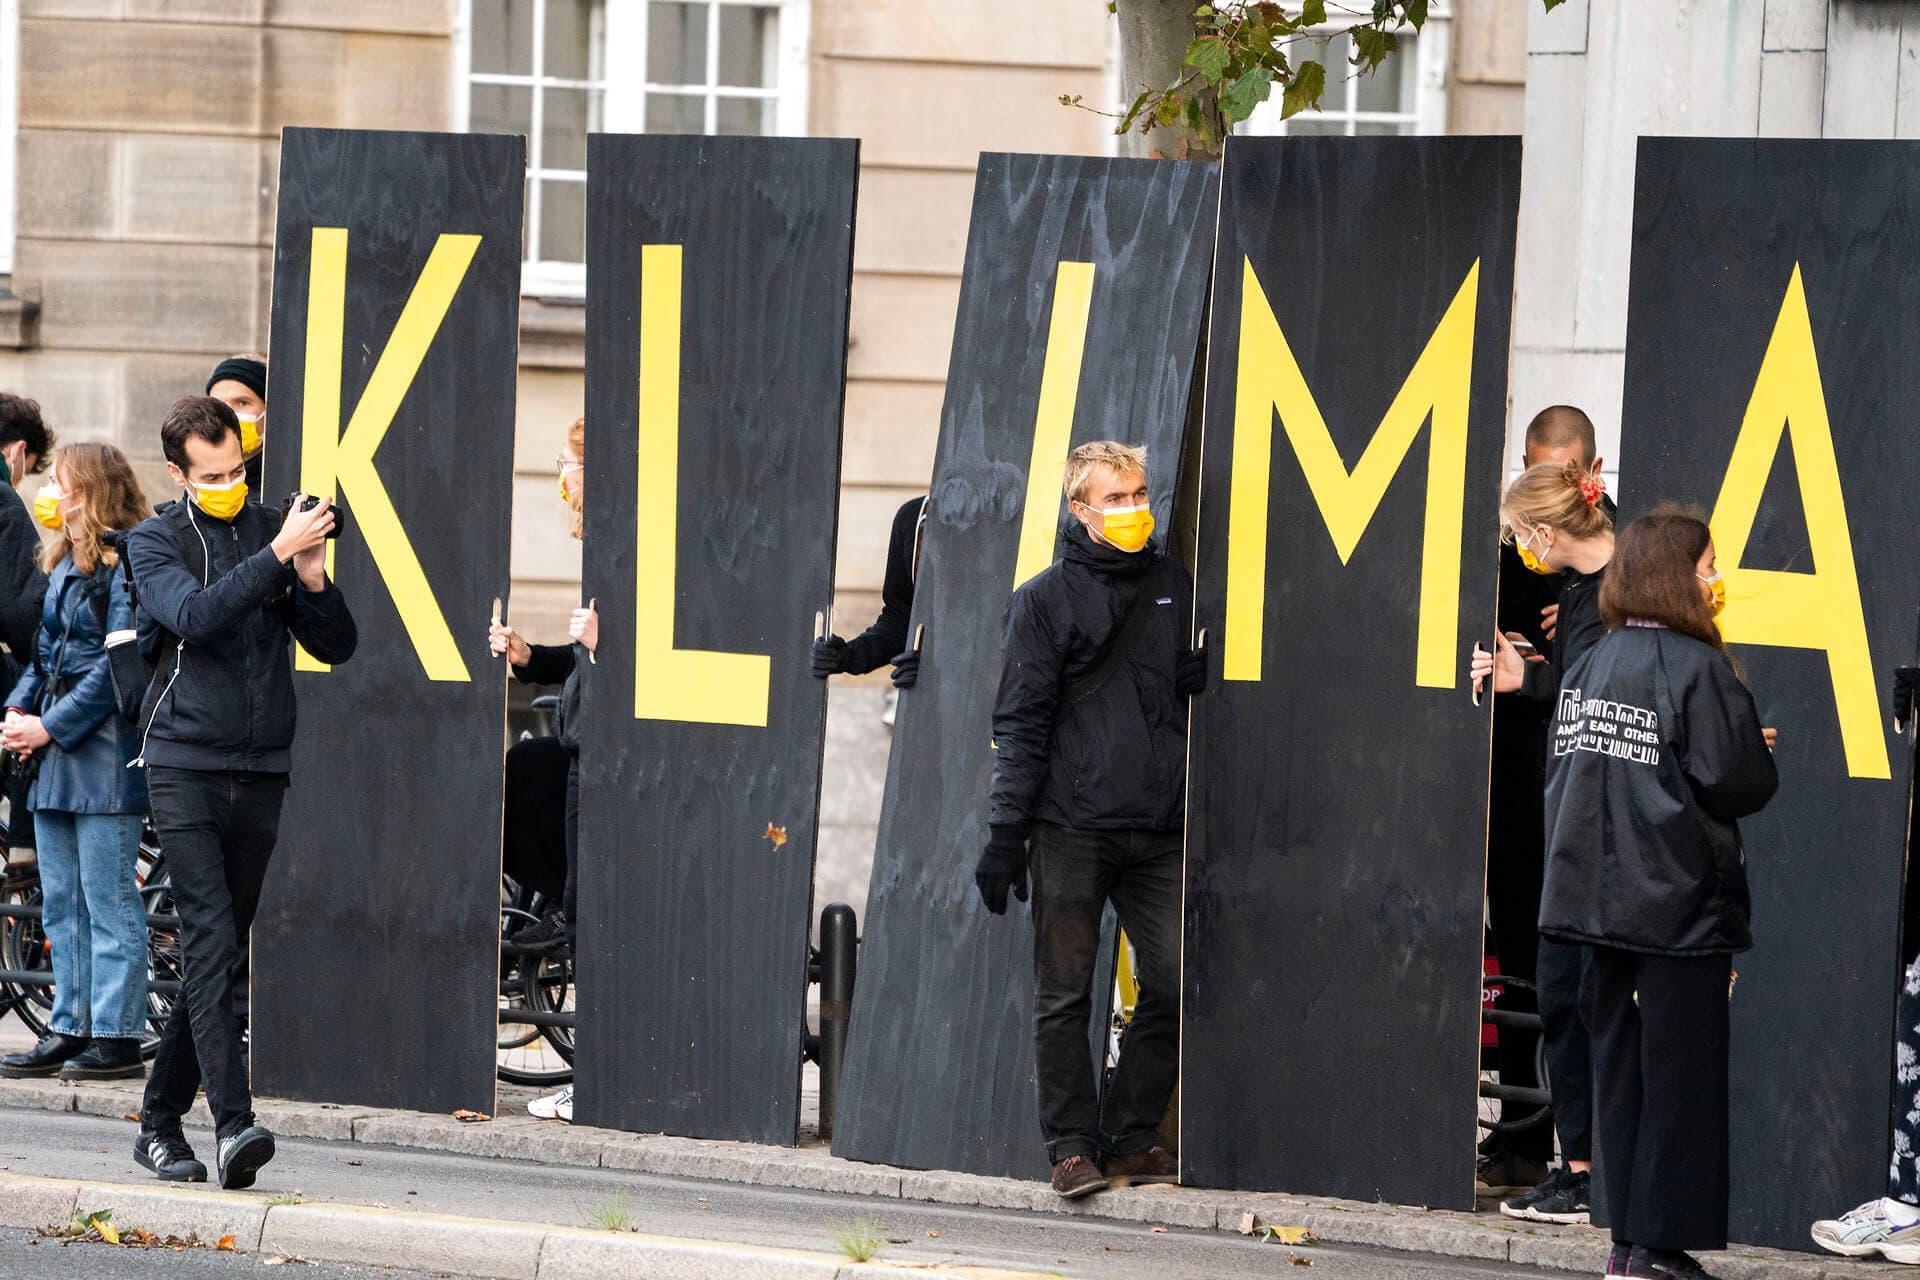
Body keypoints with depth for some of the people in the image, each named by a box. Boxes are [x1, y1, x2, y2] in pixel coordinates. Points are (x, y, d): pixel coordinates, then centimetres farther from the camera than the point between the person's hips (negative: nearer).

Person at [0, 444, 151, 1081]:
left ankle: (117, 1036, -2)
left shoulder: (126, 563, -12)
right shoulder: (65, 563, 16)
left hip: (105, 747, -9)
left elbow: (118, 664, -16)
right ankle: (69, 1030, 16)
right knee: (60, 901, 11)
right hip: (56, 751, 9)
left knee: (108, 899, -6)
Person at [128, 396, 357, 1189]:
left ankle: (161, 1118, 19)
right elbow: (195, 615, -18)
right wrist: (277, 556, -24)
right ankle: (232, 1123, -23)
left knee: (219, 955, 8)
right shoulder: (155, 543, 3)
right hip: (185, 766, -4)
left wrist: (313, 579, -10)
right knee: (210, 943, -16)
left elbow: (337, 646, 8)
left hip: (262, 771, 4)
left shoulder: (271, 529, 11)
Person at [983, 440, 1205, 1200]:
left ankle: (1131, 1138, 11)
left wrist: (1204, 677, 1)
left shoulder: (1176, 588, 13)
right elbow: (1020, 723, 1)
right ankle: (1072, 1147, 5)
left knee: (1173, 987, -1)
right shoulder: (1047, 598, 3)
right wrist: (1006, 835, -5)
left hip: (1158, 832, 3)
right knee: (1064, 995, -2)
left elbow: (1208, 679, 26)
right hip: (1071, 830, -3)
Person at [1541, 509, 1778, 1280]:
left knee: (1620, 1066, 11)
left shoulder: (1588, 666, 7)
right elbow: (1738, 783, -17)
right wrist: (1763, 758, 5)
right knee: (1679, 1073, -1)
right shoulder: (1696, 668, -13)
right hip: (1680, 901, -7)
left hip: (1601, 894, 7)